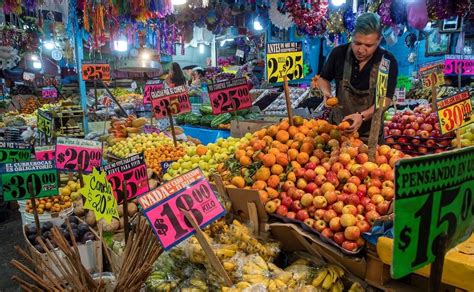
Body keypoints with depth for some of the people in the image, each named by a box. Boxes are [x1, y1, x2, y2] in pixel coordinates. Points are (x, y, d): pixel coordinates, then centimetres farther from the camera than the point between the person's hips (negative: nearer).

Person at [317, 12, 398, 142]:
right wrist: (326, 92, -16)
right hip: (337, 125, 1)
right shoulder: (339, 53, -10)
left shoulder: (388, 61, -14)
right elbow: (323, 78, 6)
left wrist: (362, 116, -33)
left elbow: (385, 99, -16)